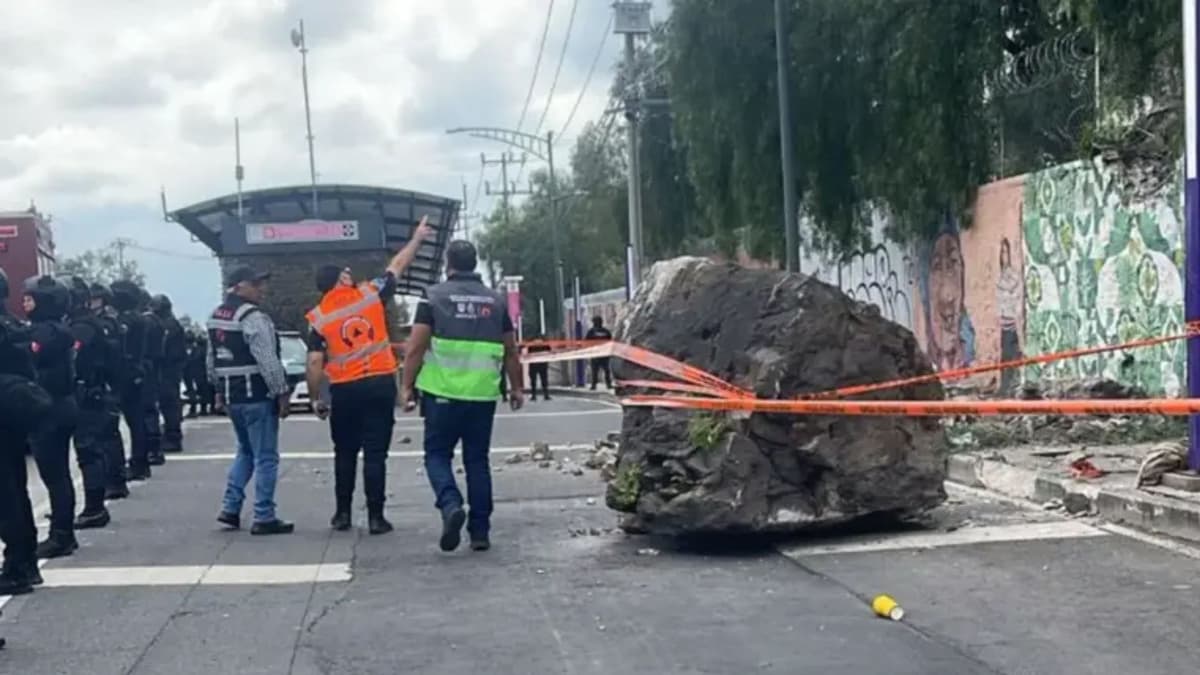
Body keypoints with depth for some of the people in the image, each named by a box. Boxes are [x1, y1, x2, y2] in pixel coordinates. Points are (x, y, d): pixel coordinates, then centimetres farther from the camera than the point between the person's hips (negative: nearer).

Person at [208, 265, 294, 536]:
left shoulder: (215, 316, 12)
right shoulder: (253, 317, -17)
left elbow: (211, 359, 18)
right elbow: (268, 361, -20)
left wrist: (219, 389, 25)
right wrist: (282, 393, -14)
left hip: (231, 394, 9)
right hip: (257, 395, -9)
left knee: (246, 451, 22)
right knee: (265, 457, -1)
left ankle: (231, 508, 16)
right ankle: (264, 518, 1)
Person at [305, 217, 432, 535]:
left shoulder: (318, 317, 1)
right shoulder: (370, 294, 1)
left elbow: (315, 363, -5)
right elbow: (397, 266, 14)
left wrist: (316, 398, 5)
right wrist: (418, 237, 27)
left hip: (344, 390, 0)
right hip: (380, 384, 0)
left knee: (345, 453, 15)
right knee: (375, 454, 1)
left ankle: (343, 513, 18)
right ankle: (375, 517, 0)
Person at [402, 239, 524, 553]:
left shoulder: (434, 297, 0)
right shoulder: (495, 301, 10)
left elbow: (416, 348, -5)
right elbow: (511, 352, 14)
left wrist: (408, 387, 1)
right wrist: (517, 388, 25)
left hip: (443, 393, -3)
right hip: (483, 395, 3)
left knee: (437, 454, 8)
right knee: (477, 460, 10)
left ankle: (451, 505, -17)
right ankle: (480, 531, 10)